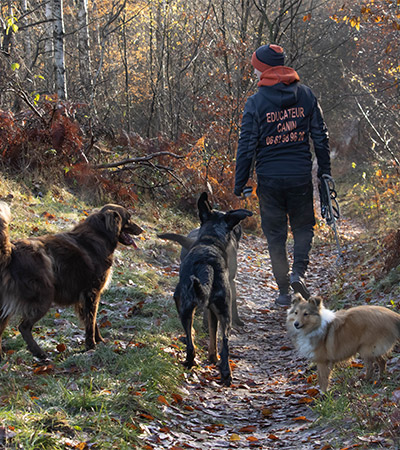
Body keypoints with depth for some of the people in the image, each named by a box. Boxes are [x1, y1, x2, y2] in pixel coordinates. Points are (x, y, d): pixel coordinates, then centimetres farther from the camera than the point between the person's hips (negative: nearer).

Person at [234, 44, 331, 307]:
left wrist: (240, 184, 0)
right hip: (301, 176, 2)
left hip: (269, 178, -2)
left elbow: (247, 146, -8)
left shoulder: (256, 102, -8)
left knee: (275, 234, 10)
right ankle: (299, 271, -6)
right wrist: (325, 171, 13)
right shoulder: (306, 95, 1)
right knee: (303, 226, 18)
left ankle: (284, 292, 13)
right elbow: (321, 135, 4)